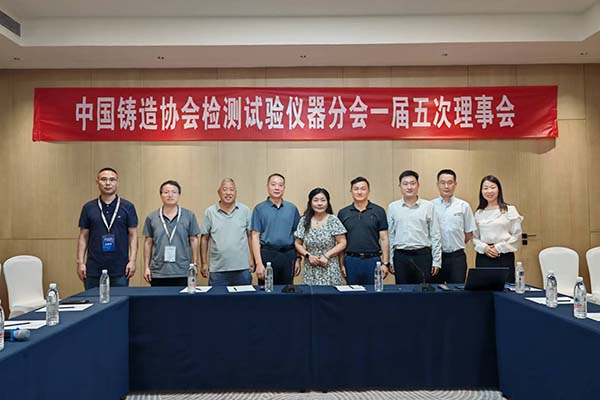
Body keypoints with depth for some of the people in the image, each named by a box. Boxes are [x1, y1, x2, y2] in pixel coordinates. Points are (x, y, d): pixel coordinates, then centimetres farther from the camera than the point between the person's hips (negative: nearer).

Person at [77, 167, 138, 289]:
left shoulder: (127, 207, 2)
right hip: (94, 269, 2)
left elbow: (133, 235, 2)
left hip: (120, 270, -1)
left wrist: (132, 261, -6)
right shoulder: (88, 207, 7)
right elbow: (83, 237, 9)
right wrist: (80, 262, 2)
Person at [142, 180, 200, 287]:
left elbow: (193, 240, 5)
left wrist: (195, 264, 2)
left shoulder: (189, 216, 2)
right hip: (158, 273, 1)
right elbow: (148, 242, 10)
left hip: (183, 273, -1)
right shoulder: (151, 217, 6)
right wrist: (146, 267, 7)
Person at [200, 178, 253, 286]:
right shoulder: (210, 212, 4)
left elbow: (250, 236, 7)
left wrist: (251, 259, 1)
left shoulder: (245, 211, 5)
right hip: (217, 270, 0)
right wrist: (204, 263, 3)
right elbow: (204, 239, 6)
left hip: (242, 268, 1)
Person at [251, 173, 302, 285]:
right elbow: (255, 237, -3)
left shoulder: (292, 209, 9)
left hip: (288, 255, 2)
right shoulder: (259, 209, 2)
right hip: (267, 255, -2)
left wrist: (298, 259, 5)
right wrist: (259, 263, -10)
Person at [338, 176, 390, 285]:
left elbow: (383, 239, 3)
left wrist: (385, 263, -3)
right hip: (351, 261, 1)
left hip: (373, 260, -1)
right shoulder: (343, 213, 7)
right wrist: (341, 264, 1)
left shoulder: (379, 211, 3)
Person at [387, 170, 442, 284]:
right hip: (400, 256, 1)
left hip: (423, 255, -1)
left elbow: (435, 236, 3)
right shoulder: (392, 207, 6)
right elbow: (390, 235, 8)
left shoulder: (428, 206, 3)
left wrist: (436, 261, 0)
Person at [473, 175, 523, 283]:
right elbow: (475, 237, 11)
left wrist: (499, 247, -9)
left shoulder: (510, 210, 2)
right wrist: (484, 247, -7)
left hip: (504, 257, -2)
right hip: (483, 258, 3)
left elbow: (517, 235, -2)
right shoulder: (478, 213, 10)